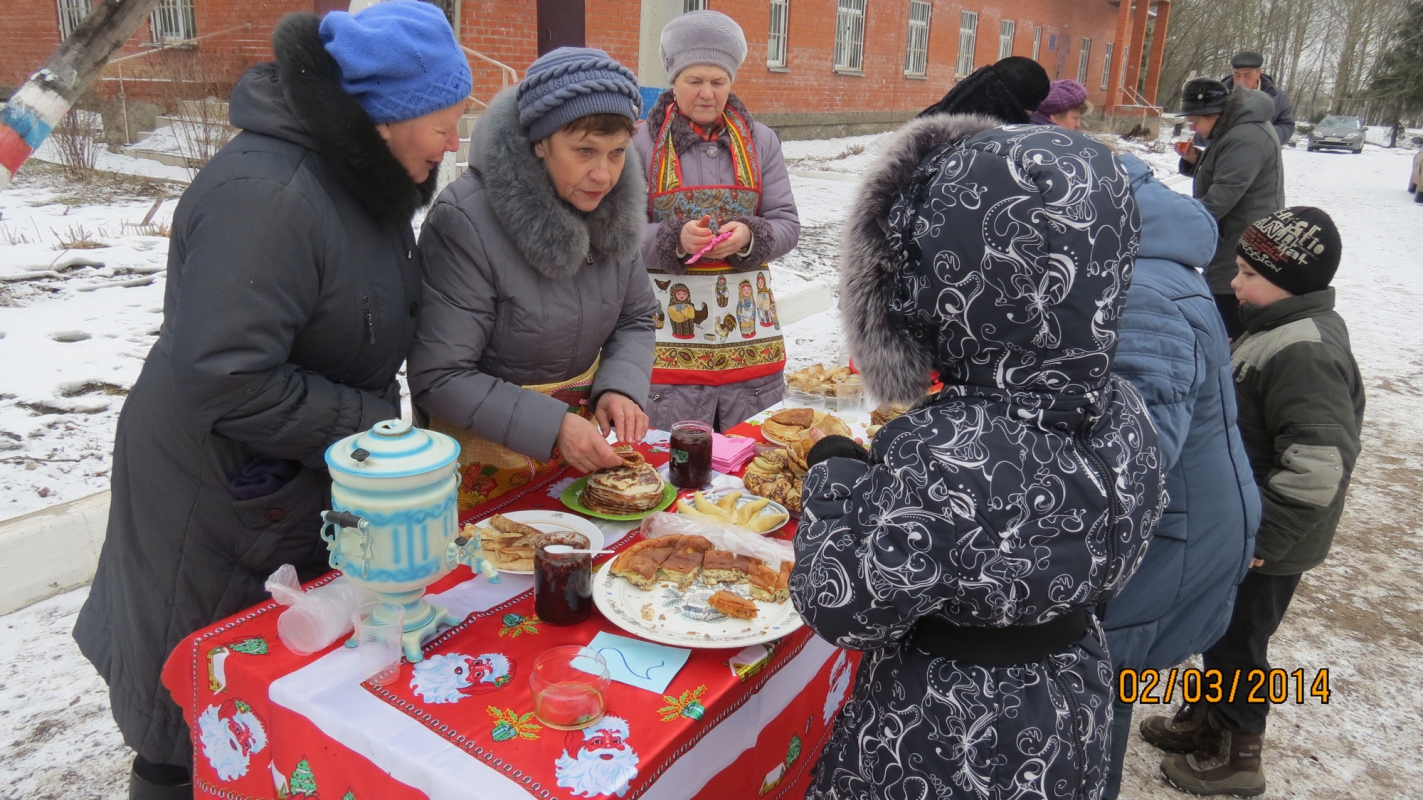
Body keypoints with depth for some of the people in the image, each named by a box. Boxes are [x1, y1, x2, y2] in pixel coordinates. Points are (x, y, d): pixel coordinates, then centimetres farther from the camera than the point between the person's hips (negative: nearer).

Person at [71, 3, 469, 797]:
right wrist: (367, 423, -21)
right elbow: (222, 380, -31)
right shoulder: (266, 195, -28)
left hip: (305, 484, 8)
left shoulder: (360, 174, 1)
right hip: (214, 501, -8)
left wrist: (379, 416, 1)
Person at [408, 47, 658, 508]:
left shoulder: (613, 207, -6)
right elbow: (437, 378, -23)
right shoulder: (464, 220, -25)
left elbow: (636, 318, 6)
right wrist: (550, 426, -29)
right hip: (485, 458, -5)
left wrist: (621, 387, -14)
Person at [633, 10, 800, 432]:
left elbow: (787, 224, 7)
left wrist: (750, 238, -14)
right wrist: (673, 240, -20)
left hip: (750, 329, 3)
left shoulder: (760, 141, 10)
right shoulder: (642, 141, 0)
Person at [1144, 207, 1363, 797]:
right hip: (1240, 528, 9)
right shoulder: (1279, 330, 4)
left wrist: (1264, 537, -25)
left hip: (1266, 548, -9)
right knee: (1222, 630, 24)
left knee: (1236, 641, 10)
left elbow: (1319, 466, -34)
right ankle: (1206, 719, 44)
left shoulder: (1303, 353, -28)